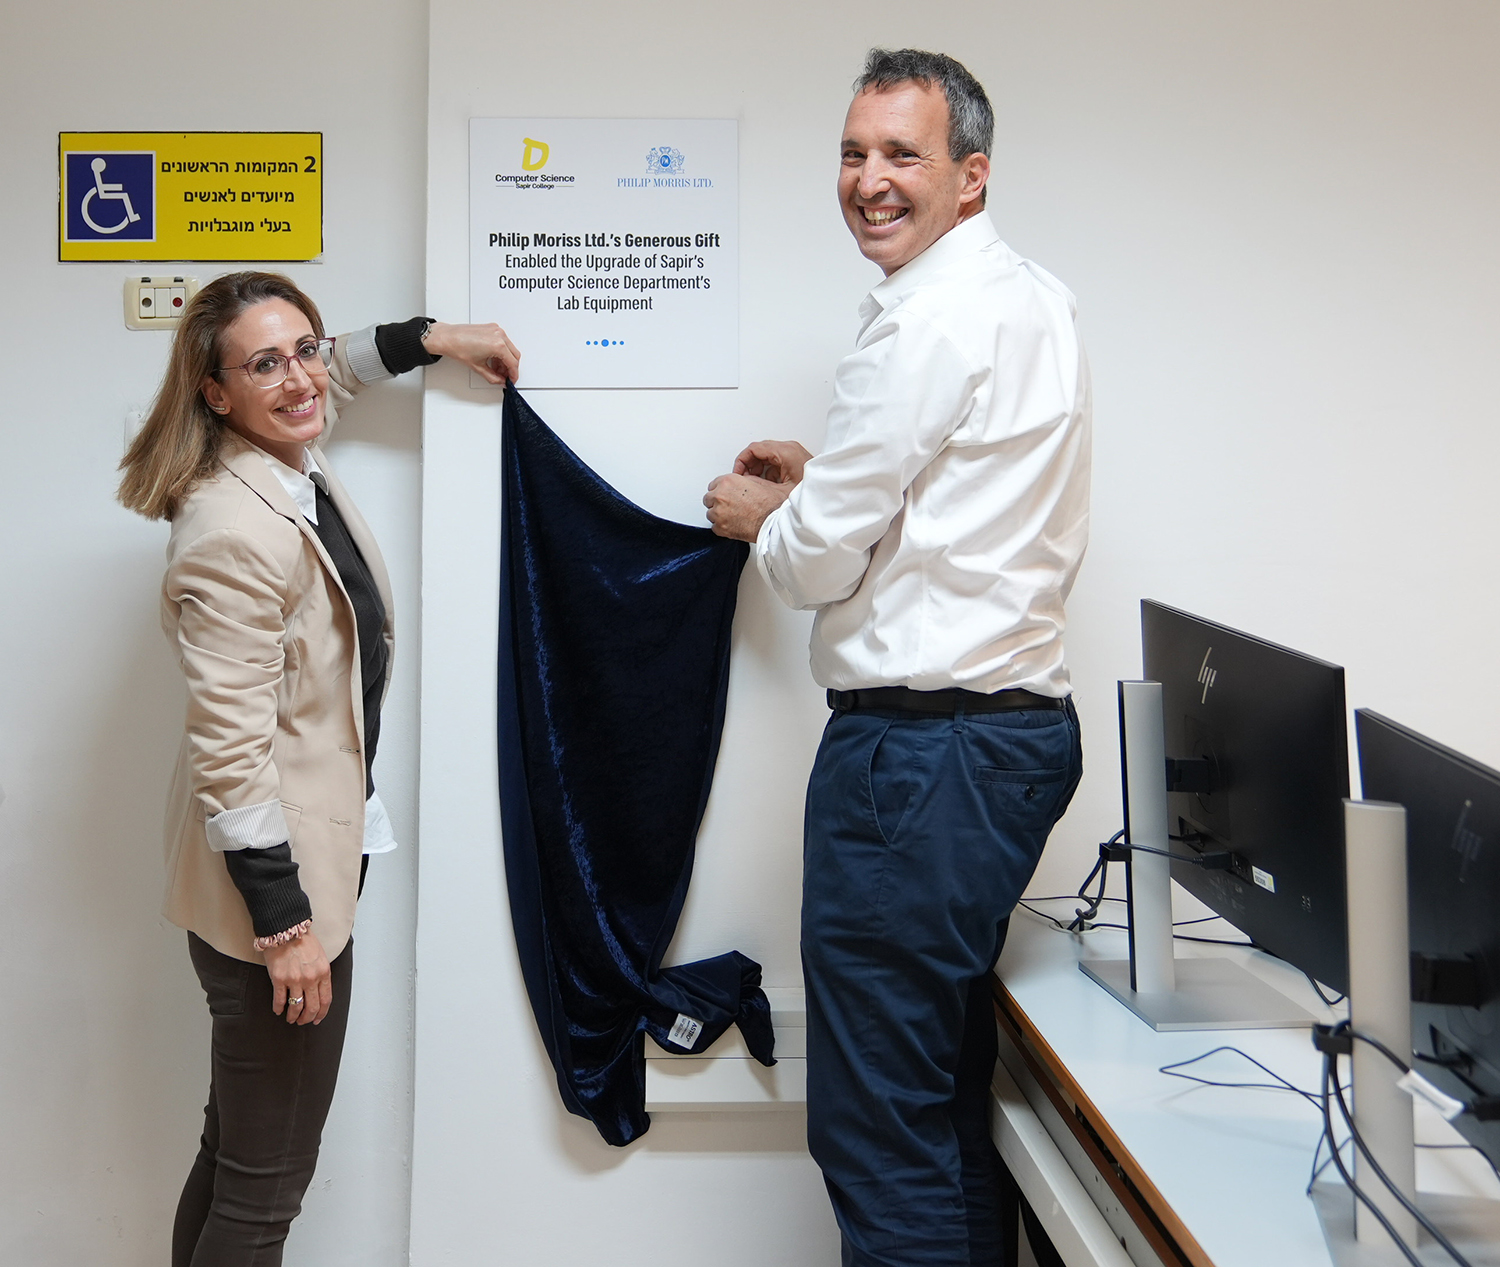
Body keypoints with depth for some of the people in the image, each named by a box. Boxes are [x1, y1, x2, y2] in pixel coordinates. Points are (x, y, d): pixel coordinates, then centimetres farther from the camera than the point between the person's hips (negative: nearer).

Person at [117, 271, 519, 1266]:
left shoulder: (297, 465, 5)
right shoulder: (236, 529, -22)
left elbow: (334, 371, 31)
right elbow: (231, 746, -24)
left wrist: (433, 339, 24)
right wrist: (283, 921, -22)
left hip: (317, 850, 10)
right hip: (270, 884, -10)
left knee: (233, 1157, 21)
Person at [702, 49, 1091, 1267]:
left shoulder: (928, 318, -14)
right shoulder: (1035, 299, 17)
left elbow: (816, 561, -11)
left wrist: (761, 515, 9)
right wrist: (825, 480, 21)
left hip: (920, 743, -11)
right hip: (1020, 721, 11)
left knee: (879, 1129, -3)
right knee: (954, 1097, 21)